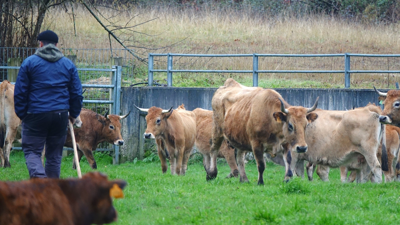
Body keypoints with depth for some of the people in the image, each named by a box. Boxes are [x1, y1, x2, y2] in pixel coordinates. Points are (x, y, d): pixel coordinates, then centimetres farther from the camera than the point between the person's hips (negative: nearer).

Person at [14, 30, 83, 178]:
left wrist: (21, 114, 7)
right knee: (55, 154, 12)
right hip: (61, 115, 3)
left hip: (35, 115, -3)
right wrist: (74, 114, 20)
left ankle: (39, 176, -27)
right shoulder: (68, 64, 9)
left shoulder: (29, 62, 0)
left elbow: (19, 92, -1)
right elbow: (77, 93, 10)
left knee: (31, 151, 1)